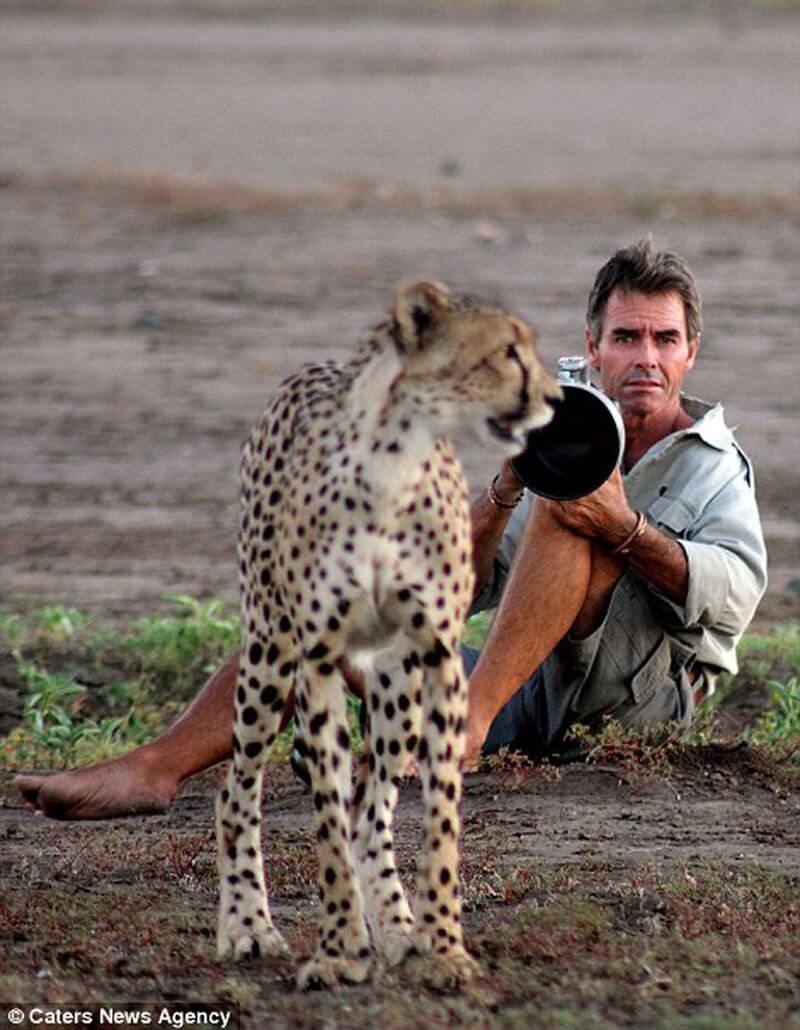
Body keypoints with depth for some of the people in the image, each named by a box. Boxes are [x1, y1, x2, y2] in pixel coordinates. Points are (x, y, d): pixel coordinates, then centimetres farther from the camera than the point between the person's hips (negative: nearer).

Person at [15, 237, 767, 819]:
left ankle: (472, 714, -38)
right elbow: (458, 591, 13)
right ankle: (154, 770, -17)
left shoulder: (714, 465, 8)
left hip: (641, 685, -6)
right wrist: (502, 494, -6)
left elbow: (737, 594, -13)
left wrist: (628, 531, -27)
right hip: (533, 696, 6)